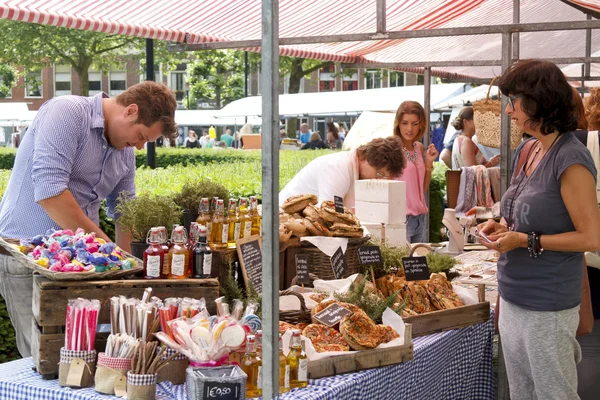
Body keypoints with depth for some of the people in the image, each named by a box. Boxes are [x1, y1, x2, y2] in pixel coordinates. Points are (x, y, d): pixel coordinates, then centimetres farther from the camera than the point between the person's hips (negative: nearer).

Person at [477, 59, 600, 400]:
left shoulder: (571, 160, -17)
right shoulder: (526, 151, 8)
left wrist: (525, 241, -19)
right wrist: (504, 226, 3)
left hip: (547, 306, -8)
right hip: (513, 297, 8)